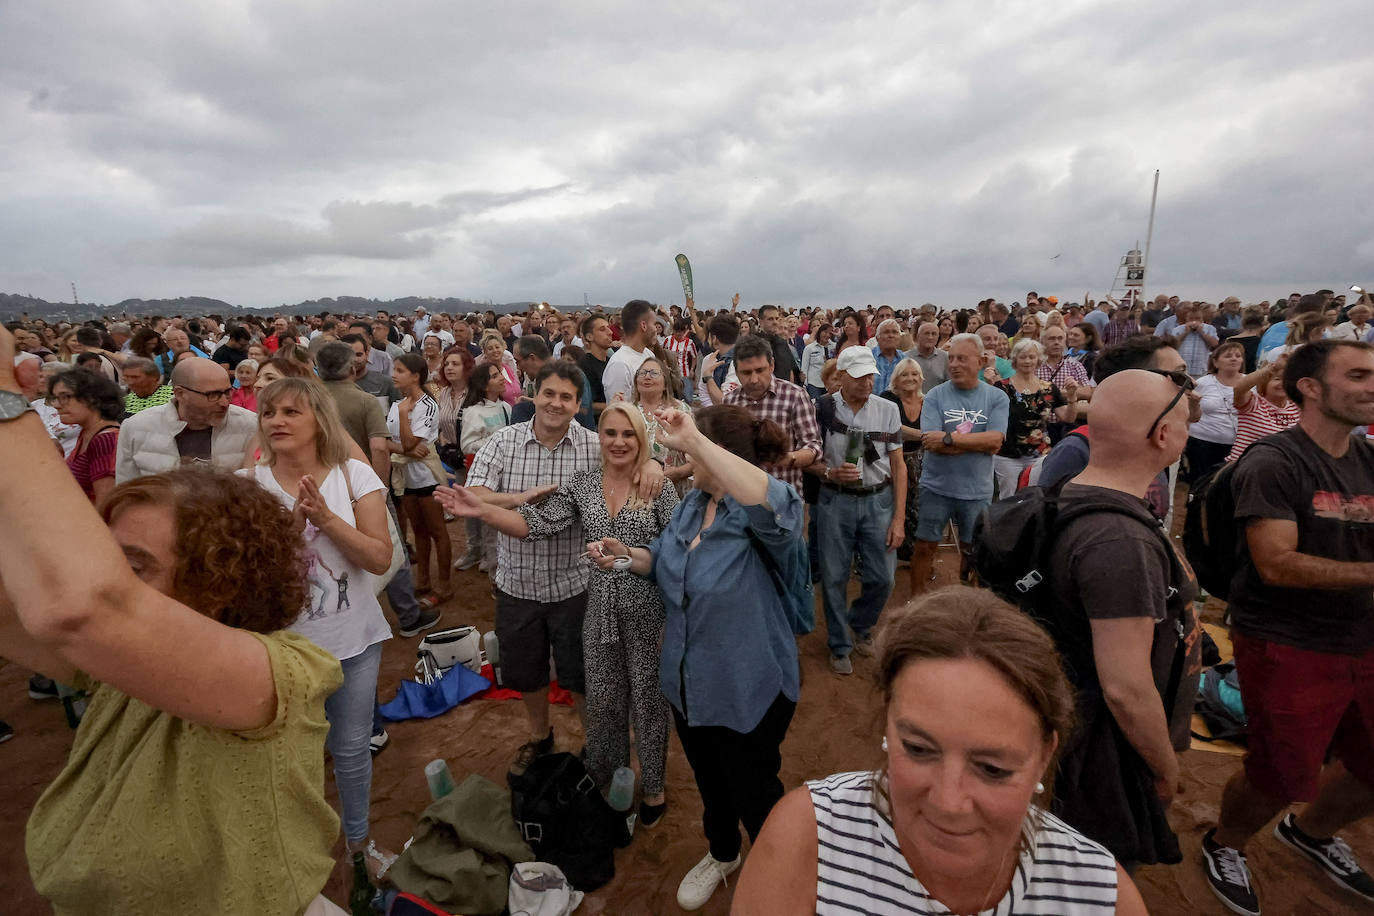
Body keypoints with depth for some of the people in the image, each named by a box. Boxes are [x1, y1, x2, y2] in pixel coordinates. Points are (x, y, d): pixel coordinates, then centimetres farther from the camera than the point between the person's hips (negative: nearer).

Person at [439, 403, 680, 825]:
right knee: (601, 699, 17)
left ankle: (653, 788, 35)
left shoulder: (659, 486, -9)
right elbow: (537, 522, -7)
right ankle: (605, 782, 43)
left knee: (648, 696, 11)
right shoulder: (582, 485, 1)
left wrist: (632, 557, -21)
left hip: (648, 610, -3)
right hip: (601, 608, 4)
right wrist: (481, 510, -17)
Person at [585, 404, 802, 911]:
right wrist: (625, 556, -8)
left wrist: (694, 440, -50)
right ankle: (722, 853, 57)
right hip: (689, 681, 7)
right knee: (708, 779, 28)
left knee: (753, 791, 16)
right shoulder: (692, 504, 0)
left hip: (747, 688, -7)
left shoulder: (755, 516, -26)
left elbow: (772, 502, -52)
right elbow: (661, 560, 14)